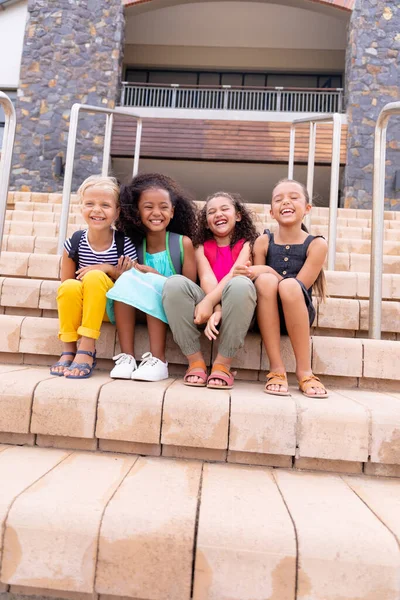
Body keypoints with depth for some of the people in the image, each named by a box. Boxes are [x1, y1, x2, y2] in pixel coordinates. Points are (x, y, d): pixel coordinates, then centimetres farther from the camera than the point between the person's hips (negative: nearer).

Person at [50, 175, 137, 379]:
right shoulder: (74, 243, -6)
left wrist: (112, 271, -21)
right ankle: (68, 350, -16)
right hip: (80, 307, 2)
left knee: (95, 277, -30)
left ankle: (87, 350, -28)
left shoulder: (125, 245, -11)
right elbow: (65, 285, 2)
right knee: (70, 286, -30)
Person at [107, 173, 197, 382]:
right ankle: (127, 356, -25)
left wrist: (156, 276, -16)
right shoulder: (135, 245, 2)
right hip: (138, 309, 3)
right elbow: (129, 286, 10)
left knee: (151, 282, -29)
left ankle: (158, 361, -27)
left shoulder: (183, 242, -5)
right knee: (127, 279, -23)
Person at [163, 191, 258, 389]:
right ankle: (196, 361, -18)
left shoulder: (247, 244, 8)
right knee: (175, 283, -24)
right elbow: (207, 279, -4)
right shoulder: (202, 247, 15)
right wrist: (217, 309, -23)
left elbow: (234, 274, -11)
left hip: (235, 309, -2)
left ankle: (222, 364, -22)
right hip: (209, 307, 2)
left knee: (241, 283, -34)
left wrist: (209, 301, -27)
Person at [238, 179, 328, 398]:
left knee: (289, 285, -33)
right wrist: (265, 275, -20)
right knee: (266, 280, -30)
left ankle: (304, 371, -21)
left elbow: (296, 288, -12)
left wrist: (266, 271, -17)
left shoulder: (317, 244, -4)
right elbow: (261, 287, 1)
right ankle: (277, 369, -25)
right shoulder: (263, 241, 2)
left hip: (298, 315, -1)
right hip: (267, 316, 1)